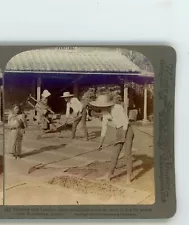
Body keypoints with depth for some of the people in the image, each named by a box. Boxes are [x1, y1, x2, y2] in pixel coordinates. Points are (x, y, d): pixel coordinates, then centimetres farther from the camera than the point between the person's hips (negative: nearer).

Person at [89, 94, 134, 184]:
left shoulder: (118, 107, -16)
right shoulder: (105, 113, 2)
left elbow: (126, 120, -16)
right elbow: (104, 128, 9)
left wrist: (123, 136, -19)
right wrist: (101, 143, 10)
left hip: (127, 131, -7)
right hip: (119, 133, 7)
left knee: (127, 154, -7)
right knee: (114, 154, 9)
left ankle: (128, 177, 2)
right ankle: (109, 175, 17)